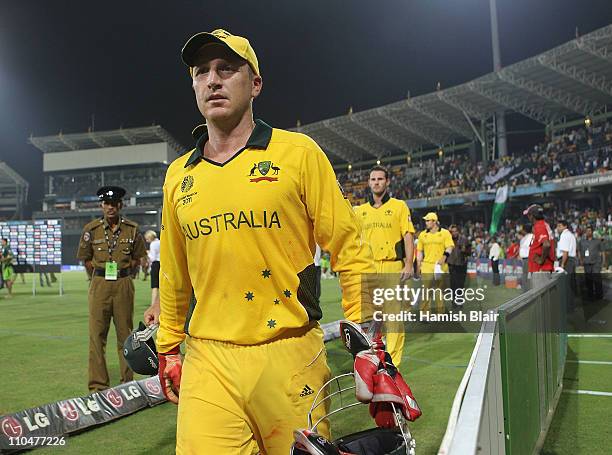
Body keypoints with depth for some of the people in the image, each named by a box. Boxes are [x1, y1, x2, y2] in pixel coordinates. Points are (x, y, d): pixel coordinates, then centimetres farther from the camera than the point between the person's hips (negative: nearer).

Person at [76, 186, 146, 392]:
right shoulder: (91, 229, 1)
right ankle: (98, 385, 5)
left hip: (124, 284, 1)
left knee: (125, 333, 6)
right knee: (97, 335, -1)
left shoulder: (132, 229, 3)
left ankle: (128, 381, 16)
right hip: (99, 284, 0)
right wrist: (99, 279, 8)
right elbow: (86, 259, 10)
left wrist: (121, 271, 2)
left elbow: (137, 257, 13)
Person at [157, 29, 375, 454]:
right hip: (208, 360, 3)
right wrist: (168, 348, 21)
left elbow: (349, 248, -2)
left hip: (289, 355, -2)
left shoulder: (298, 152, -2)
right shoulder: (178, 175, 10)